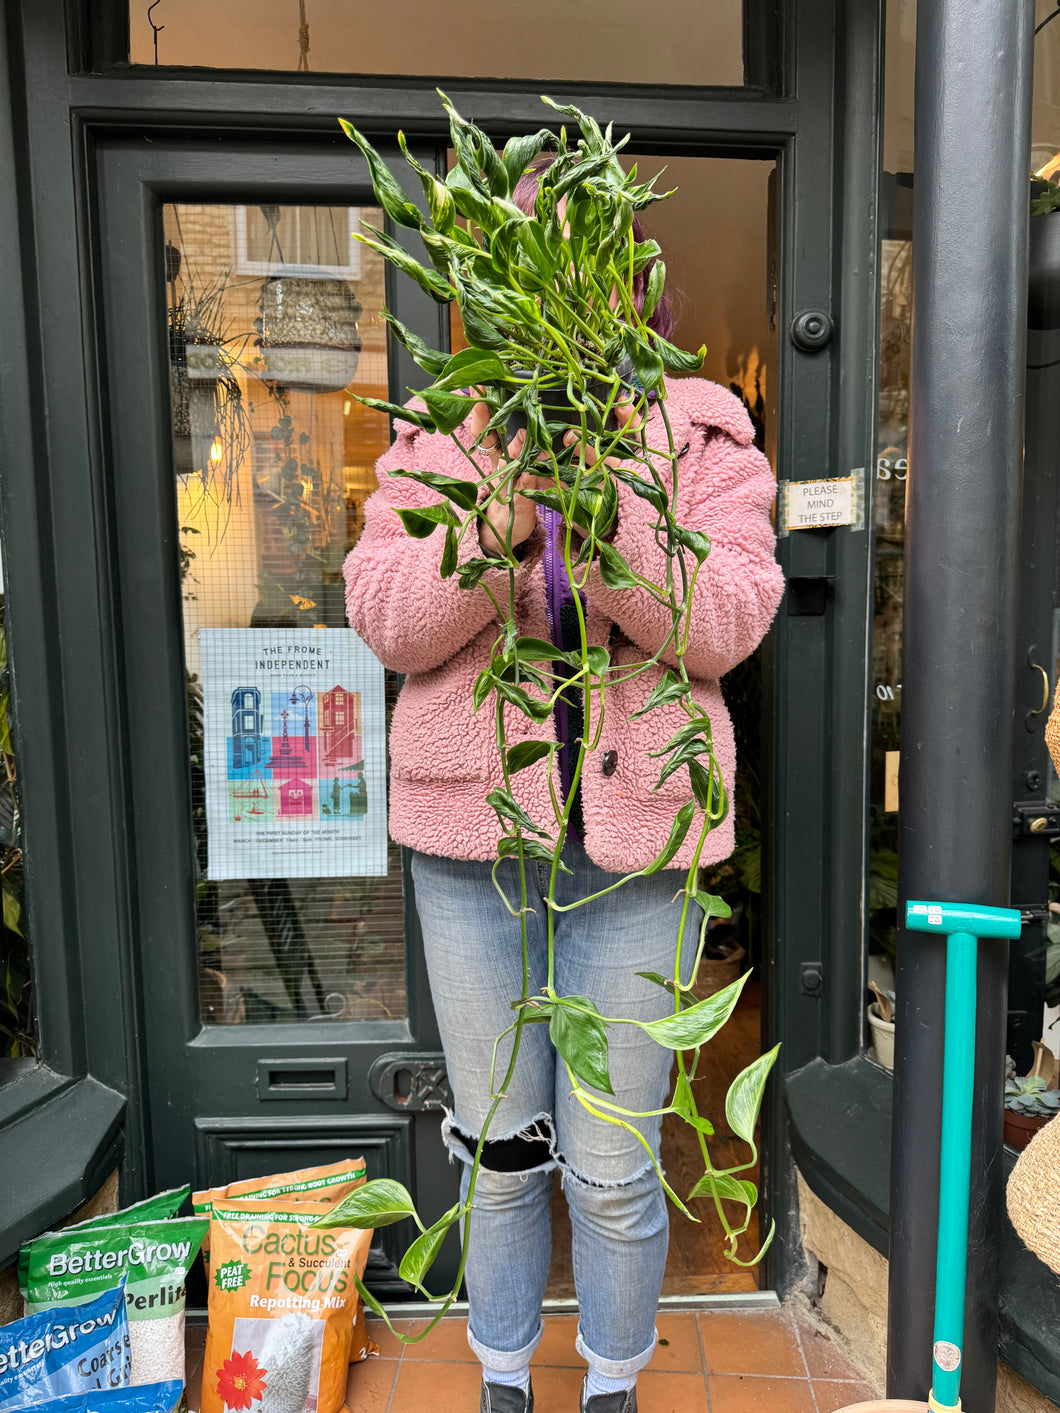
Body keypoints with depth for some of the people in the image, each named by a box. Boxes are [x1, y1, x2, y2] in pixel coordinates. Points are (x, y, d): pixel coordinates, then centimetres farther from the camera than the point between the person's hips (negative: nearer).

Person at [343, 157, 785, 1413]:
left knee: (613, 1171, 11)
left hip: (633, 836, -1)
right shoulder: (440, 432, 5)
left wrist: (605, 507, -24)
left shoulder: (703, 435, 3)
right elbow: (385, 621, -6)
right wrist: (496, 523, -22)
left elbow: (722, 626, -11)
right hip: (472, 831, 2)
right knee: (498, 1150, 18)